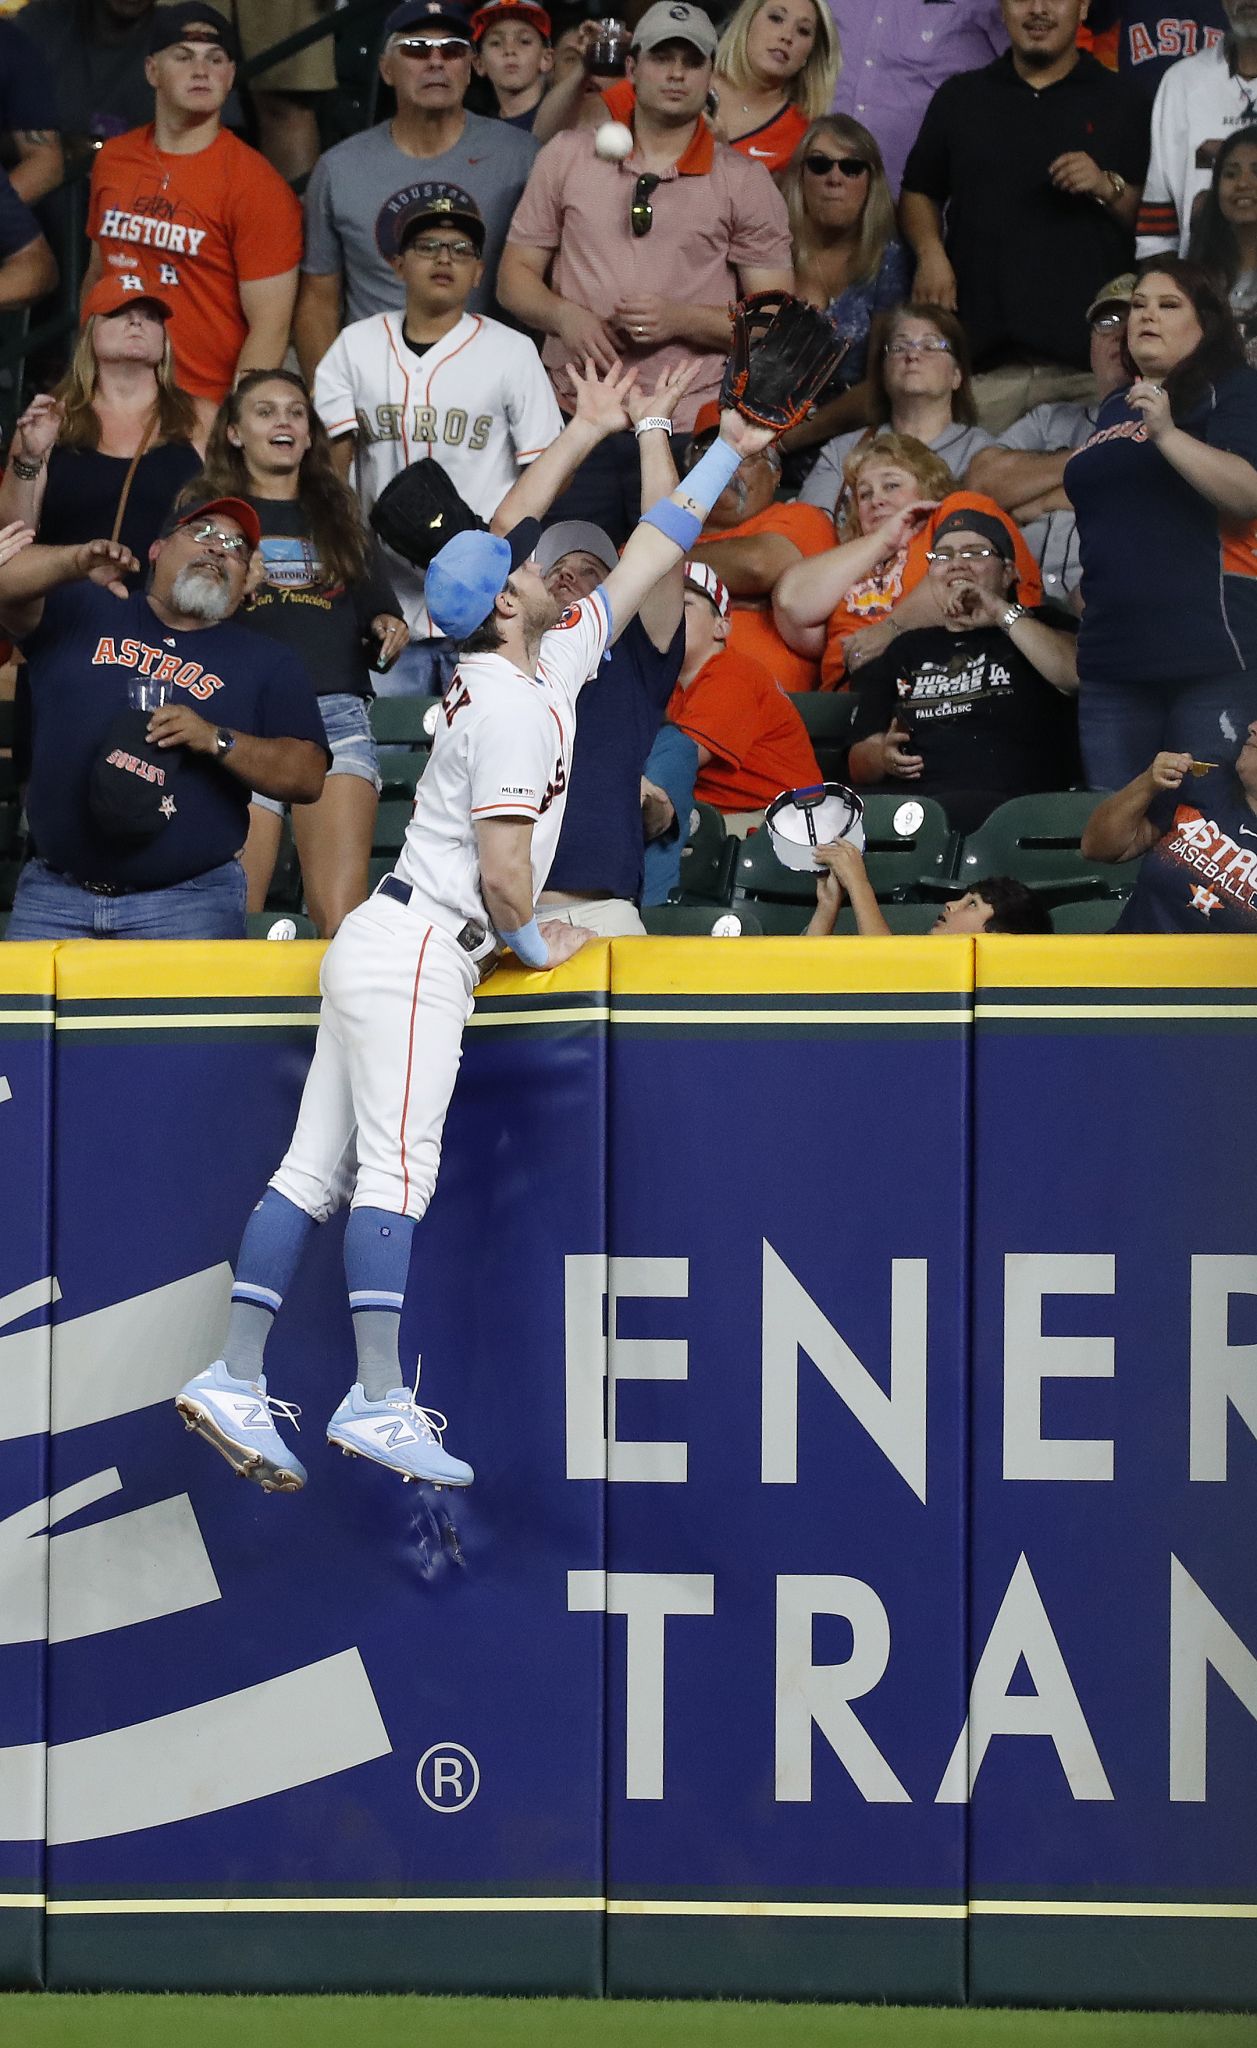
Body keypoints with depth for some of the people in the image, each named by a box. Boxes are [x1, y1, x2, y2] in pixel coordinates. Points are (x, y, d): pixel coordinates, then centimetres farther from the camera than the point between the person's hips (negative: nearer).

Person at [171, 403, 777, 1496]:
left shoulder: (549, 663, 15)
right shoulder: (517, 708, -14)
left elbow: (636, 567, 26)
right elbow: (502, 868, -20)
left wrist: (725, 456, 30)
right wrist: (539, 946, 0)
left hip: (381, 947, 10)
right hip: (418, 954, -10)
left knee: (316, 1174, 6)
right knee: (396, 1170, -13)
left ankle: (234, 1383, 4)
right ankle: (378, 1401, -17)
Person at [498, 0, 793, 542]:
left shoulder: (744, 182, 6)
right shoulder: (567, 156, 11)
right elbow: (515, 276, 14)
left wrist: (681, 319, -13)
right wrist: (565, 316, -7)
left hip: (689, 431, -1)